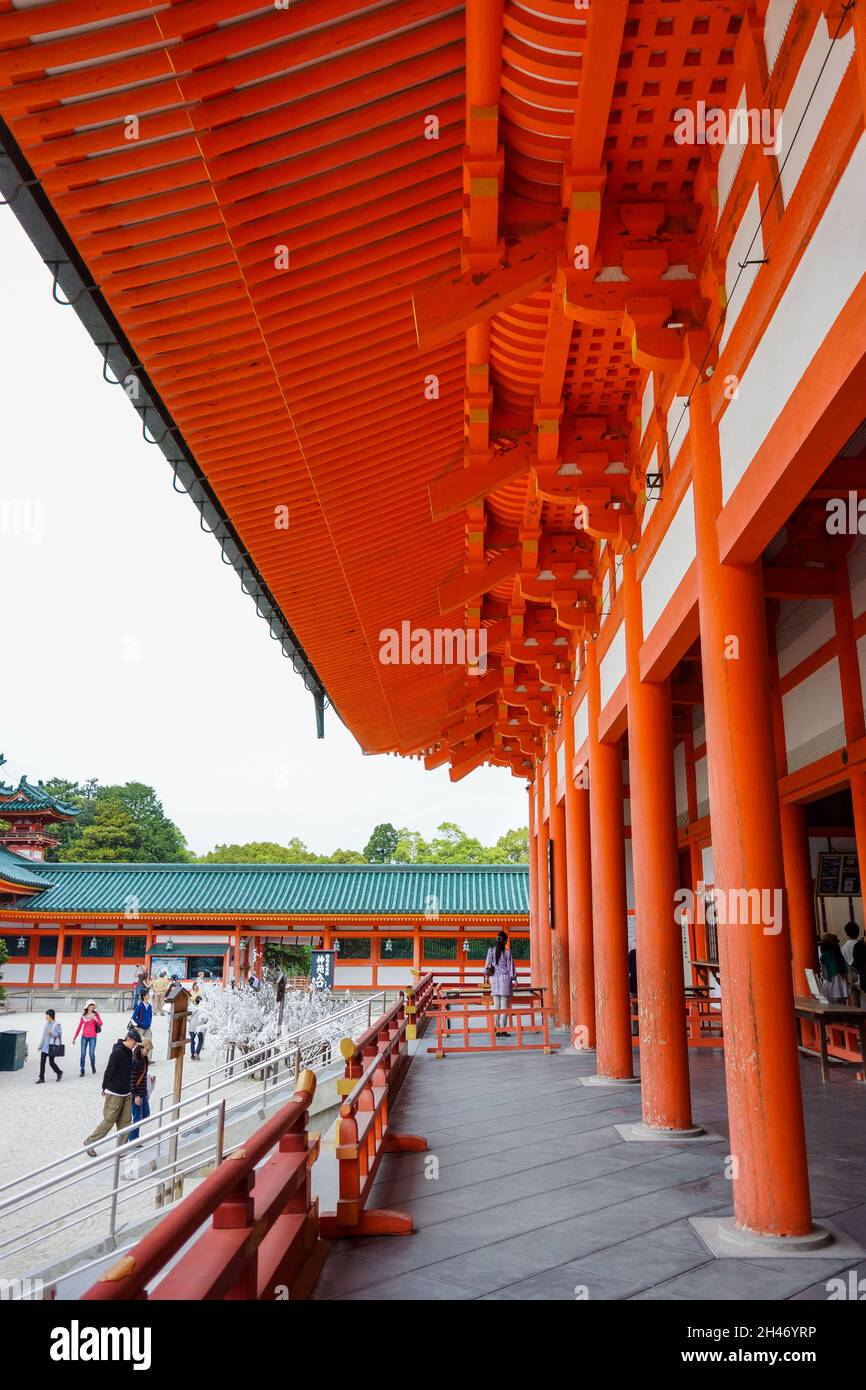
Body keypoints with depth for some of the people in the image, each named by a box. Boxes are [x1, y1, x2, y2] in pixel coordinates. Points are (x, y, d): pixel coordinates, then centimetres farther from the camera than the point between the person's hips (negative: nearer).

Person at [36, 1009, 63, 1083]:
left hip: (52, 1046, -6)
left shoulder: (56, 1024, -9)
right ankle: (41, 1078, 5)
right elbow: (44, 1035, 16)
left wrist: (52, 1034, -30)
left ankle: (59, 1072, 24)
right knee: (42, 1061, -1)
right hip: (45, 1046, 6)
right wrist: (40, 1045, 15)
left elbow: (59, 1035, -12)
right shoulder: (46, 1024, 10)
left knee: (51, 1062, 0)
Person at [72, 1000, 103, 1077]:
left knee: (91, 1054, -6)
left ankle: (93, 1067, 18)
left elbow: (101, 1024, -3)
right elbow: (79, 1027, 11)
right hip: (84, 1037, 2)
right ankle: (82, 1071, 5)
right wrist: (74, 1038, 10)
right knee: (83, 1054, -2)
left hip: (92, 1037, -2)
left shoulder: (95, 1014, 2)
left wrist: (96, 1019, -22)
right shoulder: (83, 1016, 7)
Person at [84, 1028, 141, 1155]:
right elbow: (109, 1070, -15)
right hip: (114, 1093, -8)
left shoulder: (129, 1051, 7)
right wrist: (105, 1088, -9)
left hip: (126, 1093, 8)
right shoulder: (118, 1052, -19)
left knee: (125, 1121, 6)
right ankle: (89, 1142, 16)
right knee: (109, 1120, 0)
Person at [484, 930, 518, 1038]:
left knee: (496, 1004, 8)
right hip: (505, 978, -3)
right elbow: (510, 966, -4)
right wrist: (513, 979, 3)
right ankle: (503, 1030, -2)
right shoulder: (507, 952, -7)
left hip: (494, 978, 3)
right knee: (504, 1005, 0)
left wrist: (488, 976, 14)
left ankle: (497, 1029, 8)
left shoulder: (491, 950, 1)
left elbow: (488, 964, 5)